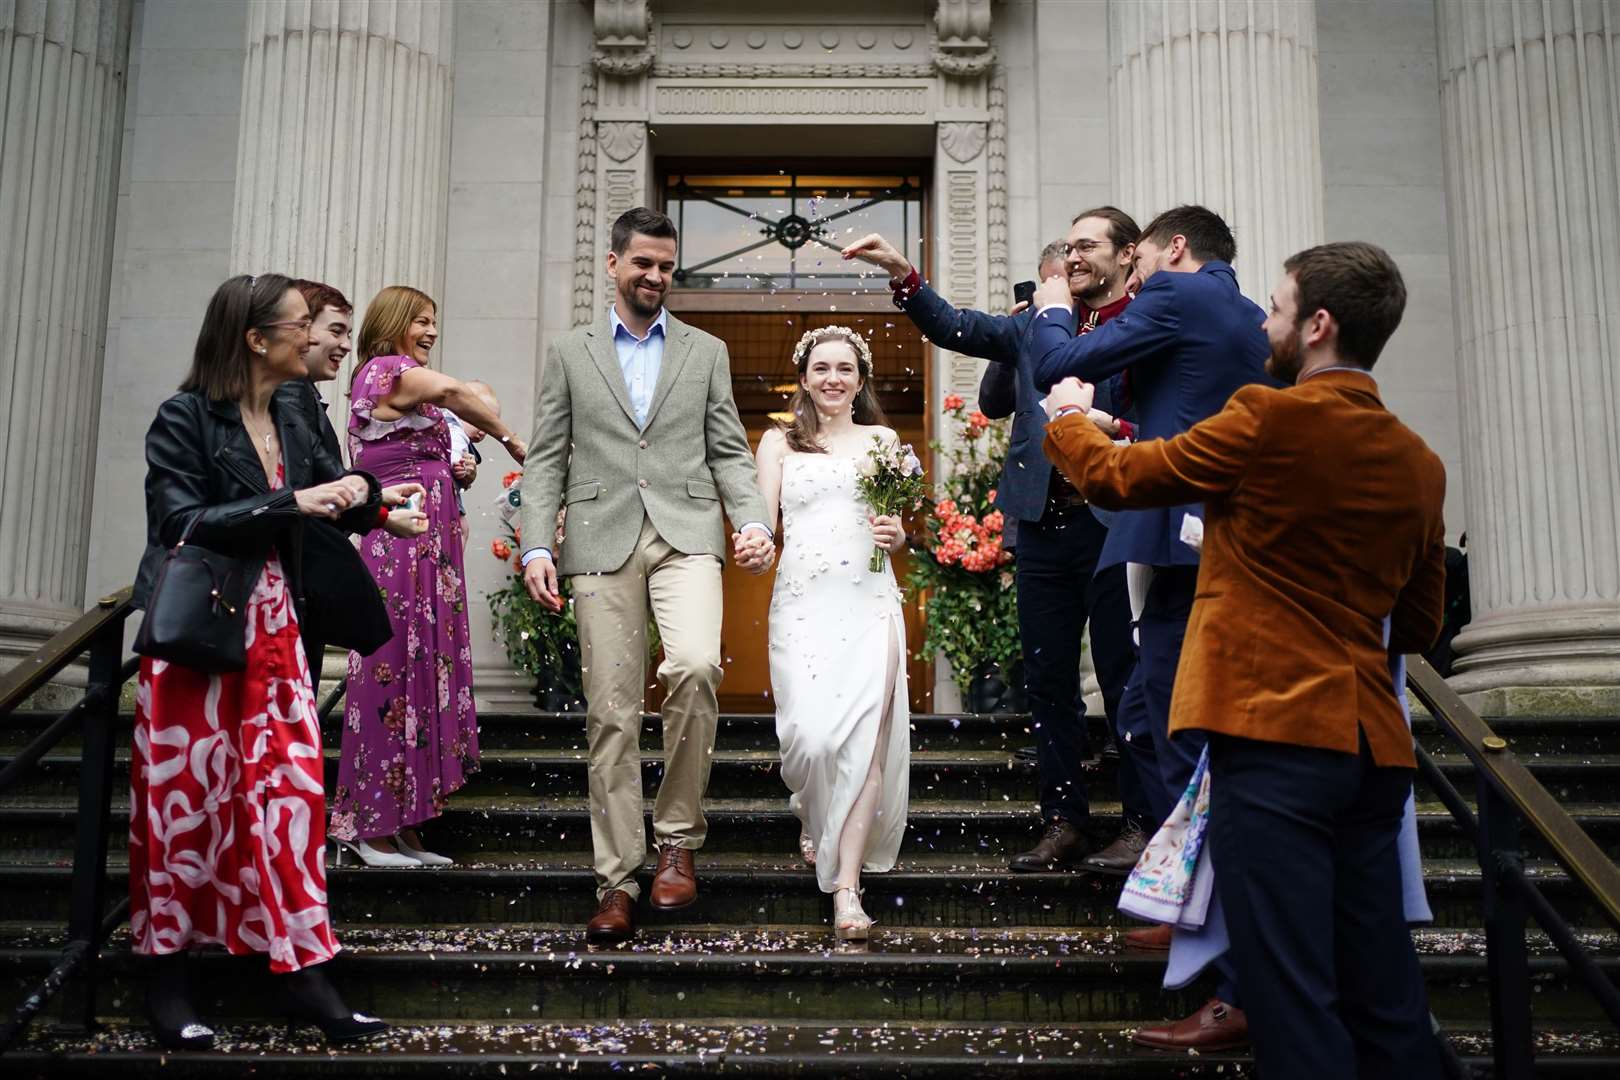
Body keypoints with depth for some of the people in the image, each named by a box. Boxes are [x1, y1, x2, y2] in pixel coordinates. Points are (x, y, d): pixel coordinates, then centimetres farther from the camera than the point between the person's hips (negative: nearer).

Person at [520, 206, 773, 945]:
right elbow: (547, 459, 10)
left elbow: (729, 454, 12)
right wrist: (537, 545, -3)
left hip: (685, 534, 0)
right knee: (611, 714, 0)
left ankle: (678, 837, -7)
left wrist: (753, 522, -6)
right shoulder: (568, 354, 14)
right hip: (602, 543, 1)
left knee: (694, 665, -26)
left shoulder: (706, 352, 16)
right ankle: (617, 882, 7)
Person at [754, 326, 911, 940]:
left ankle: (847, 888, -8)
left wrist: (898, 535, -5)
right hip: (801, 598, 0)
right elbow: (763, 521, 7)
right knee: (811, 734, -13)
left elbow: (900, 527, 19)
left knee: (864, 736, -12)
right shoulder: (779, 442, 15)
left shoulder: (882, 440, 17)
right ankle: (811, 813, 24)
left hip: (868, 599, 1)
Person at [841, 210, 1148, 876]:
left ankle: (1141, 822, 15)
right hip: (1044, 521, 5)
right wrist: (900, 272, -6)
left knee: (1125, 680, 3)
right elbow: (955, 328, 5)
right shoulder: (1036, 322, 13)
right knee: (1048, 681, 9)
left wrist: (1116, 428, -19)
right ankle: (1063, 821, 19)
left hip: (1115, 522, -5)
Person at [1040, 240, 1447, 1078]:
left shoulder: (1271, 419, -9)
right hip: (1373, 745, 7)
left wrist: (1068, 419, 21)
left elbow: (1114, 476, 1)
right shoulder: (1419, 464, 11)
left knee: (1293, 1000, -4)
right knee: (1387, 1001, 12)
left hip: (1272, 734, -7)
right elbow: (1418, 625, 17)